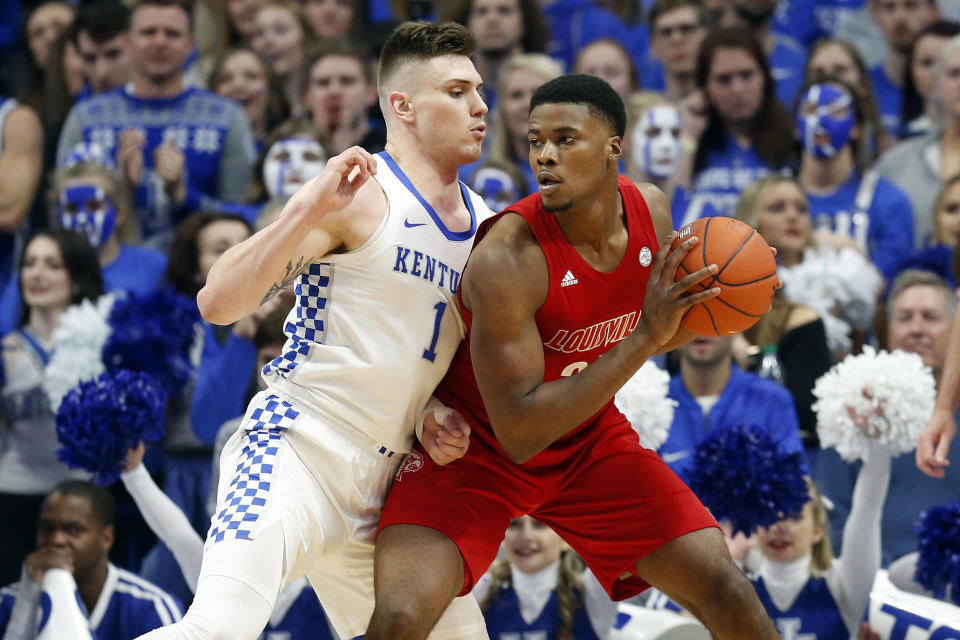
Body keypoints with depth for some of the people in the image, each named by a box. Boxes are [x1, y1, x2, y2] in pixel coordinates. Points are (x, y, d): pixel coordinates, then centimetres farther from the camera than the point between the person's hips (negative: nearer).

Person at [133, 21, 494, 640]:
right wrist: (309, 208, -27)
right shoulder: (359, 195, -9)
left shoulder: (487, 224, 13)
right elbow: (218, 303, -17)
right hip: (297, 447, -8)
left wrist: (445, 422, 7)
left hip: (384, 485, 8)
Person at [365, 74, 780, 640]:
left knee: (727, 592, -3)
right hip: (479, 445, -5)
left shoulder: (651, 211, -10)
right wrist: (644, 338, -36)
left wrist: (702, 318, -12)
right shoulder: (506, 258, -31)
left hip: (590, 442, 5)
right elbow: (519, 433, -31)